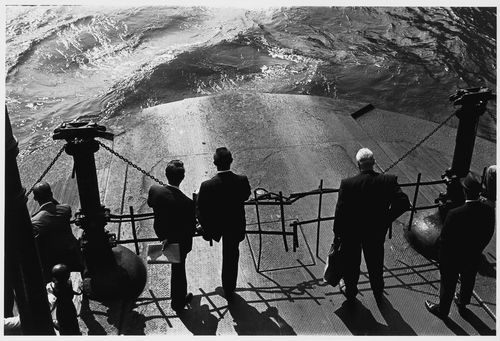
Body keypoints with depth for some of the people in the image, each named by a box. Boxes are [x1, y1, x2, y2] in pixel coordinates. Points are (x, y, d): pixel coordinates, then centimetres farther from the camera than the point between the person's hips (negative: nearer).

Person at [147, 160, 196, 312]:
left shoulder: (154, 190, -25)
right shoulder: (187, 203, -37)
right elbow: (191, 229, -25)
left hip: (161, 233, 5)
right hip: (179, 242, -4)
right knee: (178, 269, 19)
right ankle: (178, 302, 43)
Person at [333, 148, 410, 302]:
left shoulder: (347, 184, -24)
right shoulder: (388, 181, -18)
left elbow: (340, 212, -18)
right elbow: (404, 202, -20)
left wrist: (337, 235, -6)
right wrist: (388, 218, -6)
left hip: (351, 233, -2)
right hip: (376, 231, 2)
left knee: (351, 264, 23)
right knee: (375, 262, 27)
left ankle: (350, 293, 44)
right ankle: (378, 291, 49)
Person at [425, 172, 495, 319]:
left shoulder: (454, 214, -37)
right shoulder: (489, 210, -20)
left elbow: (444, 239, -25)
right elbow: (488, 235, -4)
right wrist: (477, 249, 12)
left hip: (453, 259, -4)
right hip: (474, 257, 5)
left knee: (448, 285, 20)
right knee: (468, 282, 30)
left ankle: (442, 310, 43)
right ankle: (462, 304, 56)